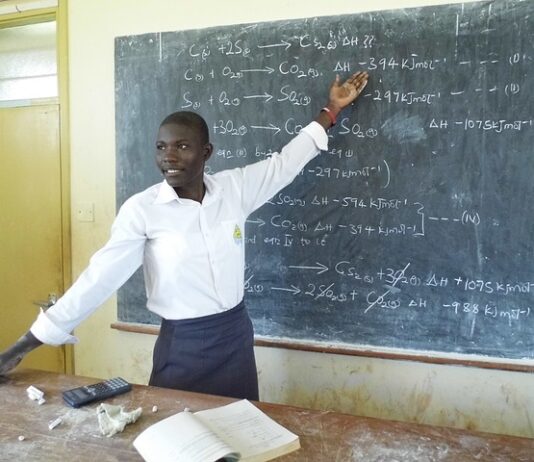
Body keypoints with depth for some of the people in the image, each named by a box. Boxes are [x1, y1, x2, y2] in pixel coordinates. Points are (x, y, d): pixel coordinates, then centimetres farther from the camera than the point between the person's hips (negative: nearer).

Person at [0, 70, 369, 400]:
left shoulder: (235, 188, -4)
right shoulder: (142, 209, -12)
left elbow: (287, 161, 7)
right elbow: (99, 277, -11)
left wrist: (332, 109, 10)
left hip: (236, 336, 3)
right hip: (182, 345, -3)